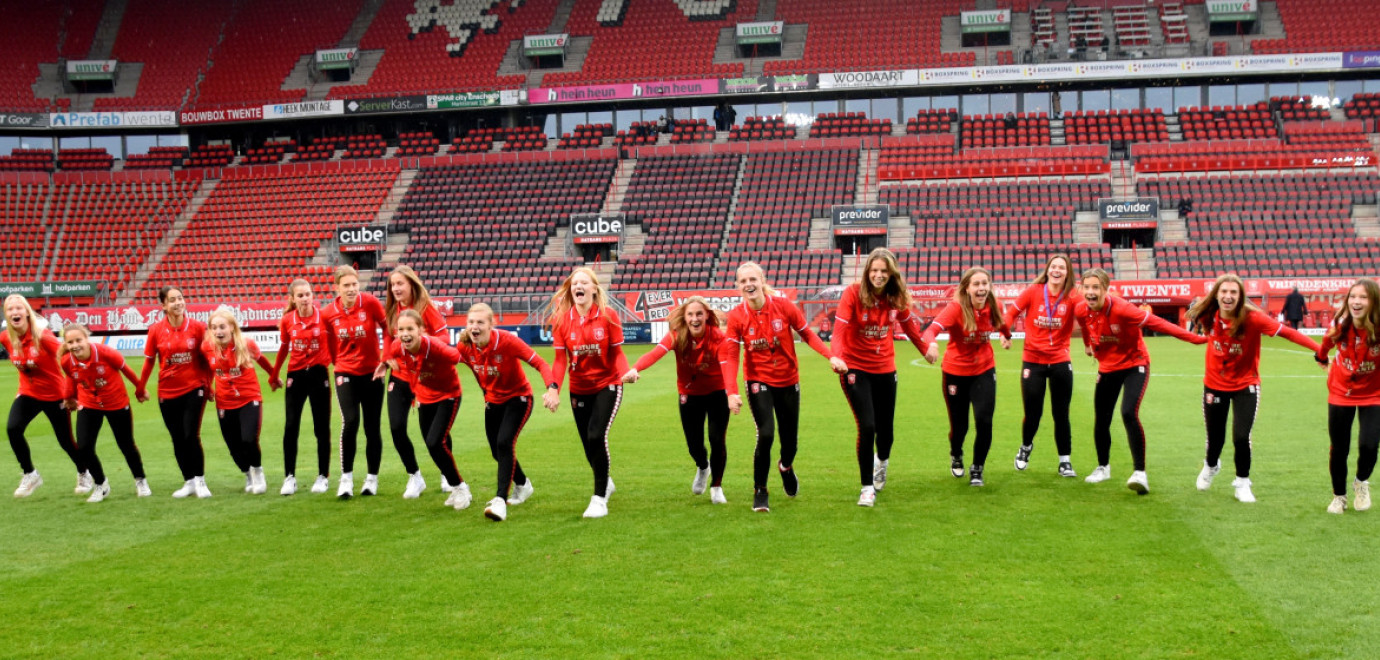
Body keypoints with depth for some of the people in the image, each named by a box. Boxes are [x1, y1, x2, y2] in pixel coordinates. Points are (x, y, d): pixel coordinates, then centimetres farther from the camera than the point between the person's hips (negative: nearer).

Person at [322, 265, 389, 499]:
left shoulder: (370, 303, -13)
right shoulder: (328, 313, -6)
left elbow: (387, 327, -1)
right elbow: (331, 343, 9)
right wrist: (338, 365, 13)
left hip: (371, 373, 0)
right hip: (345, 373, 0)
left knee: (372, 428, 5)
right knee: (350, 422, -17)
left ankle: (372, 479, 20)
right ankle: (346, 478, -3)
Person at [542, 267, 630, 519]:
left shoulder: (608, 316, -11)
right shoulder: (561, 319, -5)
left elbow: (617, 353, -8)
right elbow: (561, 359, -6)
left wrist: (625, 372, -29)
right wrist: (553, 387, -21)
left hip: (607, 386, -3)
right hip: (579, 390, 3)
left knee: (597, 436, -21)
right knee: (589, 445, 9)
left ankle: (600, 497, -8)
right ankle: (606, 482, 40)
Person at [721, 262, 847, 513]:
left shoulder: (783, 306, -13)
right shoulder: (737, 316, -12)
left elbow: (807, 333, -2)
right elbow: (729, 355, -13)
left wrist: (831, 356, -14)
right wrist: (732, 392, -24)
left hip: (788, 381, 1)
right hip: (758, 381, -1)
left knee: (790, 440, 8)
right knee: (765, 434, -20)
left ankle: (786, 467, 47)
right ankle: (760, 492, 1)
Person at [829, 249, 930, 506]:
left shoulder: (897, 296, -4)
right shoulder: (853, 293, -16)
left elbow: (909, 324, 14)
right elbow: (839, 329, -24)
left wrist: (926, 348, 18)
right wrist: (837, 357, -40)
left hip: (885, 369, 4)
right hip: (856, 368, -4)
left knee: (885, 427, 11)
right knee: (867, 426, -12)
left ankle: (882, 459, 49)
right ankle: (867, 488, 6)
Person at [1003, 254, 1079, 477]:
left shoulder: (1072, 297, -7)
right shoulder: (1033, 291, -5)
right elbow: (1011, 313, 3)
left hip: (1060, 362, 0)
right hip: (1033, 361, 0)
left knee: (1061, 414, 5)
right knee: (1032, 413, 5)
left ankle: (1065, 460, 19)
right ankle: (1026, 446, 36)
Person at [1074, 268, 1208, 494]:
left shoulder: (1120, 309, -29)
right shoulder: (1081, 311, -12)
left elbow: (1157, 323, -29)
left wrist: (1194, 338, -32)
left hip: (1134, 365, -5)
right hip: (1107, 367, 5)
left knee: (1129, 414, -25)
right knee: (1101, 420, 9)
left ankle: (1140, 473, -21)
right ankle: (1103, 467, 34)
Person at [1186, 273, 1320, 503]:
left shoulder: (1252, 318, -25)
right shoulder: (1208, 317, -15)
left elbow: (1287, 332, -33)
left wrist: (1320, 350, -40)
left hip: (1245, 385, -2)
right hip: (1214, 384, 2)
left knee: (1241, 437, -12)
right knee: (1215, 438, 14)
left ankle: (1242, 483, 15)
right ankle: (1211, 466, 49)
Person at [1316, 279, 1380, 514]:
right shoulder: (1339, 326, -18)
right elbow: (1326, 344, 6)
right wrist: (1323, 359, 22)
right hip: (1340, 393, 2)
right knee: (1339, 449, 7)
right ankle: (1338, 496, 32)